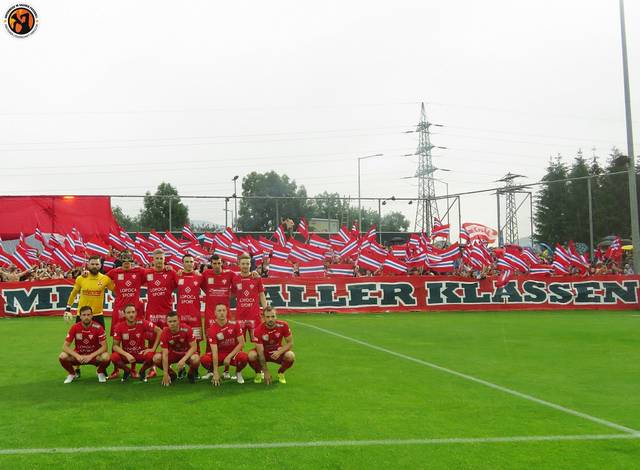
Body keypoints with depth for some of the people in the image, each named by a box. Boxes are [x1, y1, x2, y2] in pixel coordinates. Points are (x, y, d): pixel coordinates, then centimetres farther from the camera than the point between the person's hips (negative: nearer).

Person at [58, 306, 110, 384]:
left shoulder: (98, 327, -16)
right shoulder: (75, 327, -12)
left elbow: (104, 347, -16)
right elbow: (65, 346, -12)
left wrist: (91, 356, -29)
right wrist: (77, 356, -28)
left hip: (94, 356, -2)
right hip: (78, 356, 2)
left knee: (106, 357, -33)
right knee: (62, 357, -26)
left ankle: (100, 373, 3)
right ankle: (72, 374, 5)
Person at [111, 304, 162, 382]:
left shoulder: (142, 323, -14)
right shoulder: (119, 327, -12)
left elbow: (159, 331, -10)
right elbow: (115, 345, -10)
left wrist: (153, 349, -15)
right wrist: (127, 355, -27)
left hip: (141, 353, -1)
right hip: (126, 354, 1)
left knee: (151, 356, -34)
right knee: (114, 357, -31)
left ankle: (142, 371, 2)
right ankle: (127, 370, 4)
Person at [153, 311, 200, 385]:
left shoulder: (186, 329, -24)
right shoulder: (165, 333, -21)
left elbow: (193, 347, -21)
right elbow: (165, 354, -23)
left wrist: (183, 360, -36)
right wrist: (166, 374, -28)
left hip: (186, 353, -2)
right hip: (172, 353, 2)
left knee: (196, 359, -36)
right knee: (156, 358, -26)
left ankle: (191, 374, 0)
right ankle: (171, 374, 3)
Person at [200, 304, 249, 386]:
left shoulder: (234, 324, -10)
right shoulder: (212, 329, -14)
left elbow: (241, 343, -9)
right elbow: (214, 351, -22)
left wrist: (229, 356, -19)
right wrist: (215, 372, -28)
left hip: (233, 353, 0)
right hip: (220, 354, 0)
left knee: (243, 357, -35)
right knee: (205, 359, -30)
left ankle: (238, 373, 1)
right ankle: (213, 373, 5)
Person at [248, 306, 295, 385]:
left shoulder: (283, 325, -19)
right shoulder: (258, 330, -24)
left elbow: (290, 343, -11)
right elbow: (260, 352, -24)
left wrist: (279, 352, -30)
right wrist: (266, 372, -27)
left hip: (277, 353, 1)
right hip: (264, 353, -1)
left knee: (290, 356, -30)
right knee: (251, 355, -32)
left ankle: (280, 373, 3)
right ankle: (258, 373, 1)